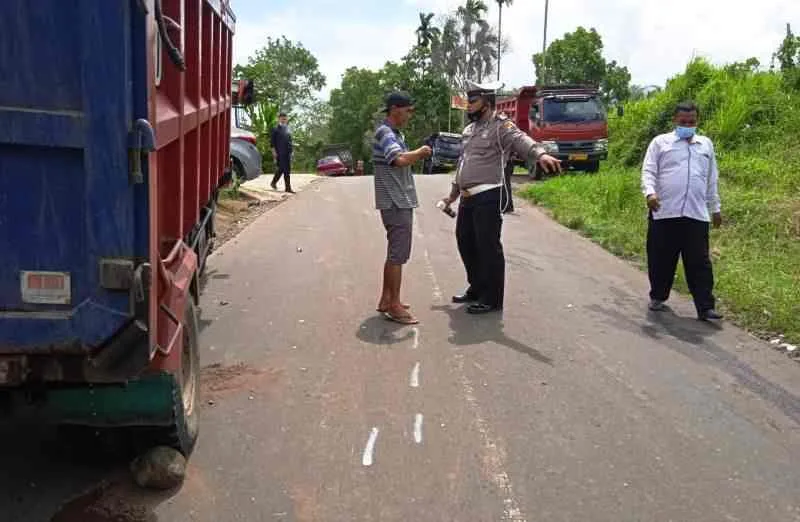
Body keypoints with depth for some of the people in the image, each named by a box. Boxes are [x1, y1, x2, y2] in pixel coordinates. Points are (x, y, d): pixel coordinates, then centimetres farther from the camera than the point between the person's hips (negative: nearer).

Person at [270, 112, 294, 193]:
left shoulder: (287, 130, 16)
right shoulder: (276, 130, -2)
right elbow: (272, 141, -5)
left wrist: (291, 150, 14)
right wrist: (274, 151, -12)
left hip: (287, 152, 6)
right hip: (280, 153, -6)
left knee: (287, 170, 3)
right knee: (281, 169, -9)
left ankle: (288, 188, 6)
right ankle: (274, 182, 8)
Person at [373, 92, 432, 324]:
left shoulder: (396, 133, 18)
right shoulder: (385, 133, -15)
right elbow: (400, 159, -30)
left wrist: (418, 155, 5)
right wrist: (421, 152, -15)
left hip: (401, 202, 10)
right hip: (395, 203, -10)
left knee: (394, 253, 15)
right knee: (397, 255, -6)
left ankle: (386, 300, 23)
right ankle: (394, 306, 0)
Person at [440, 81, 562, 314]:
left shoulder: (501, 126, -7)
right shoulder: (469, 130, 19)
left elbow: (521, 140, -28)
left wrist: (540, 154, -48)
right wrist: (453, 194, 33)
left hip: (488, 197, -9)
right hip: (467, 198, 9)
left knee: (488, 247, -4)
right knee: (465, 243, 15)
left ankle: (492, 299, 6)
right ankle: (477, 289, 32)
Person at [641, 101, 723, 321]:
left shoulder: (706, 145, 18)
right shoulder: (660, 142, 8)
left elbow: (712, 180, 23)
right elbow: (648, 171, -1)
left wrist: (715, 208, 21)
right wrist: (650, 193, -20)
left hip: (697, 215, 2)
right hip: (663, 213, -2)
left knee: (700, 263, 0)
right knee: (661, 260, 7)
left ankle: (705, 307, 0)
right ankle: (658, 298, 24)